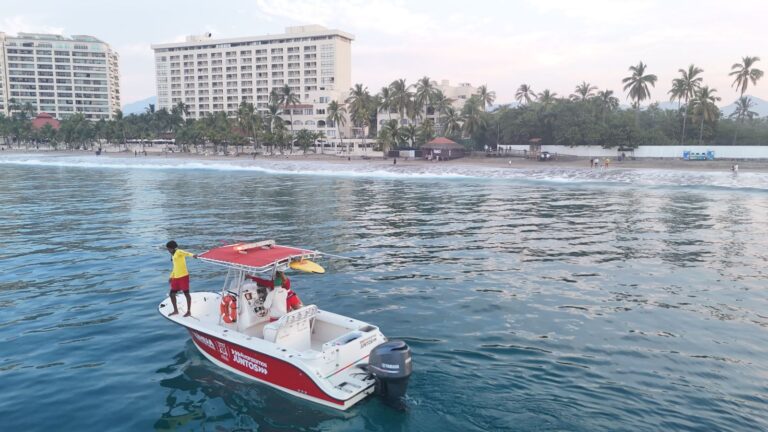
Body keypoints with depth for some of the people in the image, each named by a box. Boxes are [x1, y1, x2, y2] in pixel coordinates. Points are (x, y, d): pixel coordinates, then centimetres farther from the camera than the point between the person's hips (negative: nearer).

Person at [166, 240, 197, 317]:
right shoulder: (173, 255, 19)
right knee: (172, 294, 12)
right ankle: (175, 310, 27)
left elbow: (186, 253, -30)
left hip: (183, 276, -9)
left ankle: (189, 311, 8)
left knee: (186, 293, 0)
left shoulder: (179, 252, -8)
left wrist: (192, 255, -51)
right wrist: (171, 276, 31)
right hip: (176, 277, 9)